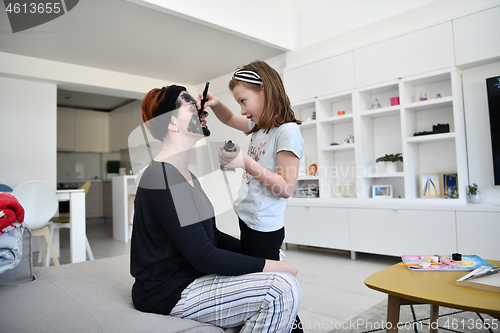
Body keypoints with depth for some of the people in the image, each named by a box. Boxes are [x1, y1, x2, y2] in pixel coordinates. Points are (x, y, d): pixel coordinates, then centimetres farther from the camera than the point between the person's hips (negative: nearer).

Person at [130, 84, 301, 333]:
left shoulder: (185, 175, 13)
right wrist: (274, 266, -16)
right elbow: (203, 257, -24)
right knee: (282, 289, -22)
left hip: (189, 277, 10)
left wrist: (257, 252, 2)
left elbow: (210, 235, 13)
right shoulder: (162, 178, -21)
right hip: (170, 294, -10)